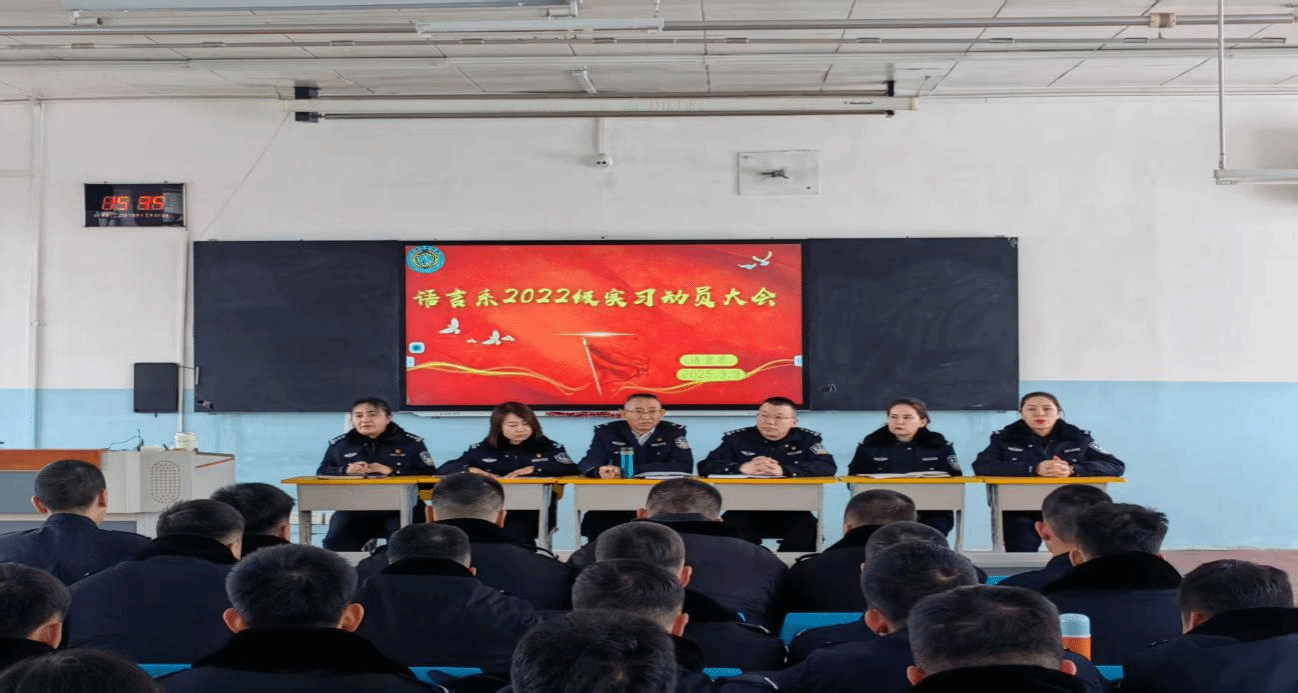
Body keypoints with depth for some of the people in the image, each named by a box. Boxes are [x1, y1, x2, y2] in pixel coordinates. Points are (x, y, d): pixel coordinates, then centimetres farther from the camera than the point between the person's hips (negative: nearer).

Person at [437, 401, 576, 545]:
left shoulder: (549, 447, 13)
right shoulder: (482, 450, 15)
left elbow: (571, 469, -5)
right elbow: (443, 470, 12)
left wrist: (533, 468, -16)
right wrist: (469, 470, -9)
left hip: (533, 511, -1)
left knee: (513, 533, -32)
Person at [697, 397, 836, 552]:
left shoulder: (807, 439, 7)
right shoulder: (737, 439, 6)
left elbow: (828, 467, -12)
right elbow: (706, 467, -5)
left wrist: (783, 470, -28)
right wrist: (743, 468, -26)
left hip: (791, 512, 0)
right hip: (745, 511, 0)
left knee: (807, 533, -28)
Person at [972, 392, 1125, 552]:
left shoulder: (1079, 438, 10)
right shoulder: (1004, 438, 7)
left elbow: (1116, 466, 1)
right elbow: (980, 467, -9)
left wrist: (1073, 470, -18)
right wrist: (1034, 469, -20)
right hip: (1020, 513, -1)